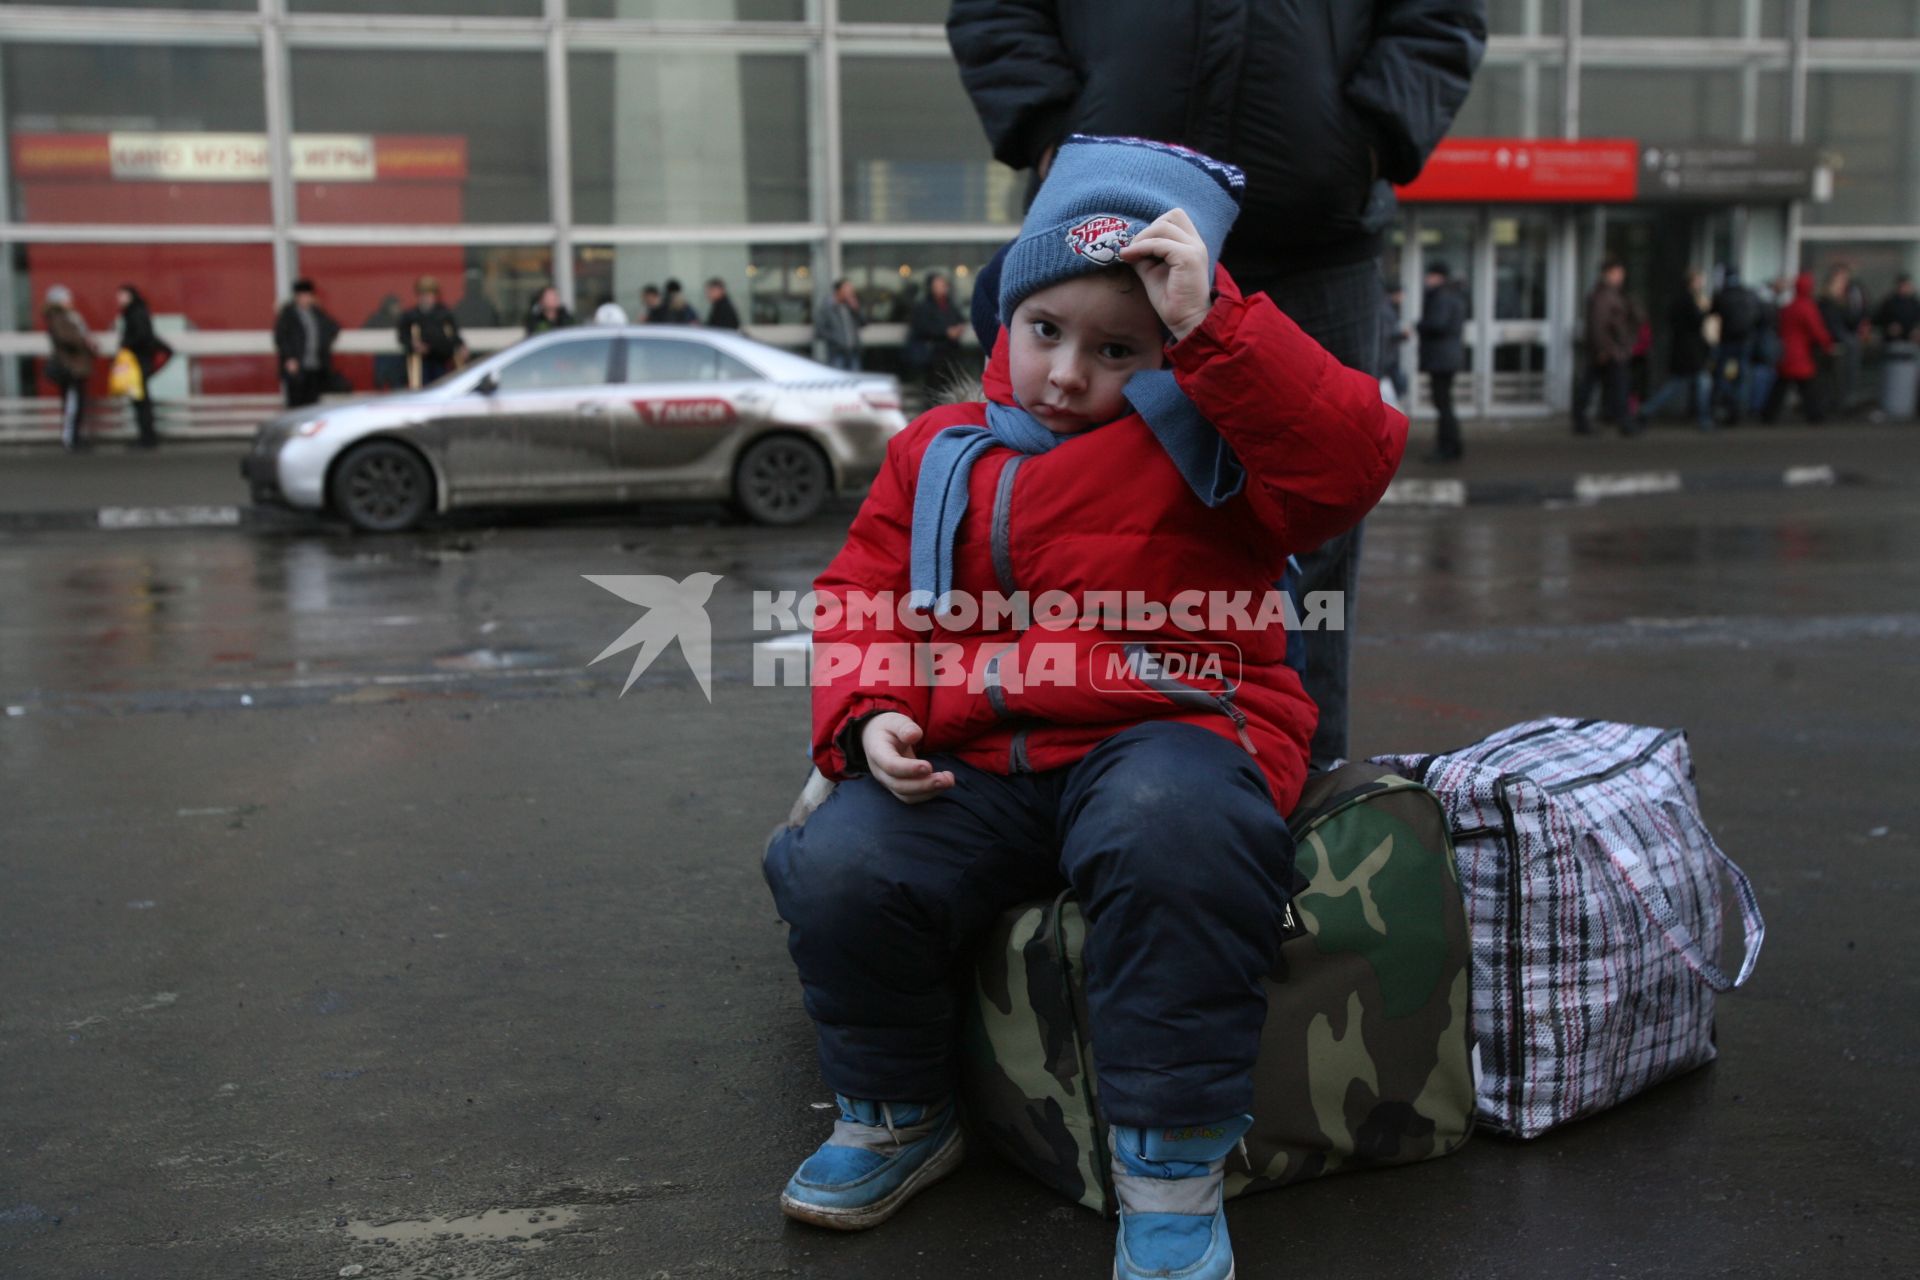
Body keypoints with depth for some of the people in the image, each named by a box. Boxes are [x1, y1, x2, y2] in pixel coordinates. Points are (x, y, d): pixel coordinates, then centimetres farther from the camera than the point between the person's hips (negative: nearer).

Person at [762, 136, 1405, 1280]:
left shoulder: (1206, 442, 4)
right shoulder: (939, 454, 18)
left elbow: (1353, 456, -14)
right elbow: (861, 596, 19)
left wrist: (1211, 323, -17)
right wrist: (868, 715, -1)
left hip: (1163, 740, -4)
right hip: (975, 763, 4)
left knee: (1171, 827, -40)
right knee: (835, 868, -22)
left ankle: (1173, 1173, -21)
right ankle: (897, 1120, 9)